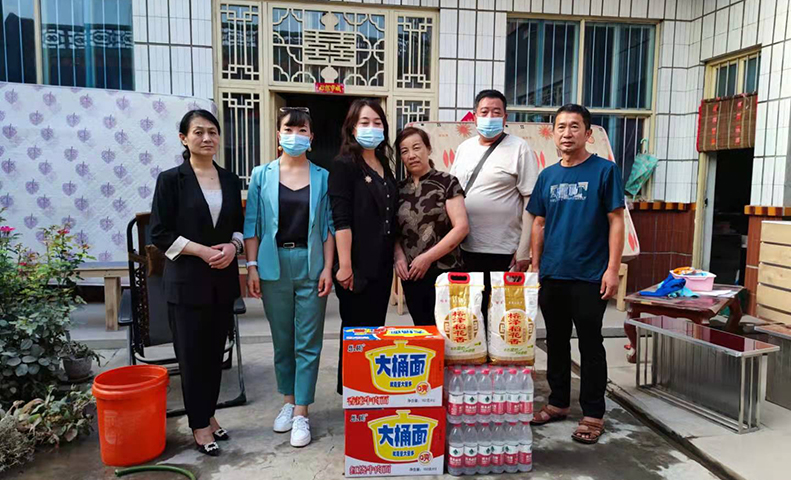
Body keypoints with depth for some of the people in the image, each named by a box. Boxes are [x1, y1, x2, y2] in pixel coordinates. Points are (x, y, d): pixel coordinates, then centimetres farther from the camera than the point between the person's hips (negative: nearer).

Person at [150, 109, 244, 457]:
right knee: (192, 353, 5)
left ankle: (208, 414, 30)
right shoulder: (171, 179, -5)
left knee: (215, 351, 12)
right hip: (186, 280, -4)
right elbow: (160, 234, -7)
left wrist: (233, 246, -7)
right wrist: (202, 250, -16)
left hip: (223, 279, 4)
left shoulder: (230, 180, 8)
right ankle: (199, 425, 20)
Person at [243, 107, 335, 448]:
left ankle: (301, 412, 13)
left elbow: (329, 227, 3)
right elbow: (252, 224, 3)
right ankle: (288, 401, 29)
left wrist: (327, 268, -3)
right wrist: (252, 266, -2)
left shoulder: (322, 177, 3)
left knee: (308, 342, 3)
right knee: (282, 340, 12)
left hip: (310, 265, -1)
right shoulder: (262, 175, 3)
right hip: (275, 264, 1)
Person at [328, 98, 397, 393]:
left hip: (382, 264, 7)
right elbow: (341, 220, -16)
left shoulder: (385, 166, 14)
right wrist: (344, 266, -21)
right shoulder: (344, 166, -8)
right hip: (358, 266, -7)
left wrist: (396, 257, 15)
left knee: (376, 329, 14)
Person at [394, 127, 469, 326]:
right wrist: (398, 256, -6)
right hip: (411, 274, 4)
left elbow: (461, 227, -10)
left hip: (443, 271, -4)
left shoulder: (446, 182, -4)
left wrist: (428, 258, -13)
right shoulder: (399, 189, 9)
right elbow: (395, 231, 13)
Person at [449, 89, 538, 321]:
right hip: (464, 250, 5)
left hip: (503, 252, -5)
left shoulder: (519, 149, -4)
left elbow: (531, 201, -8)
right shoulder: (464, 147, 12)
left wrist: (524, 251, -12)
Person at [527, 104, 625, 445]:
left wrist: (612, 268, -12)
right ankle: (558, 403, 29)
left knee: (590, 344, 4)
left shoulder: (605, 171, -3)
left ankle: (593, 414, 16)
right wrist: (535, 267, 8)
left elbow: (616, 221, -5)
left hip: (589, 276, -4)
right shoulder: (547, 176, 9)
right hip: (552, 275, 5)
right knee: (556, 341, 14)